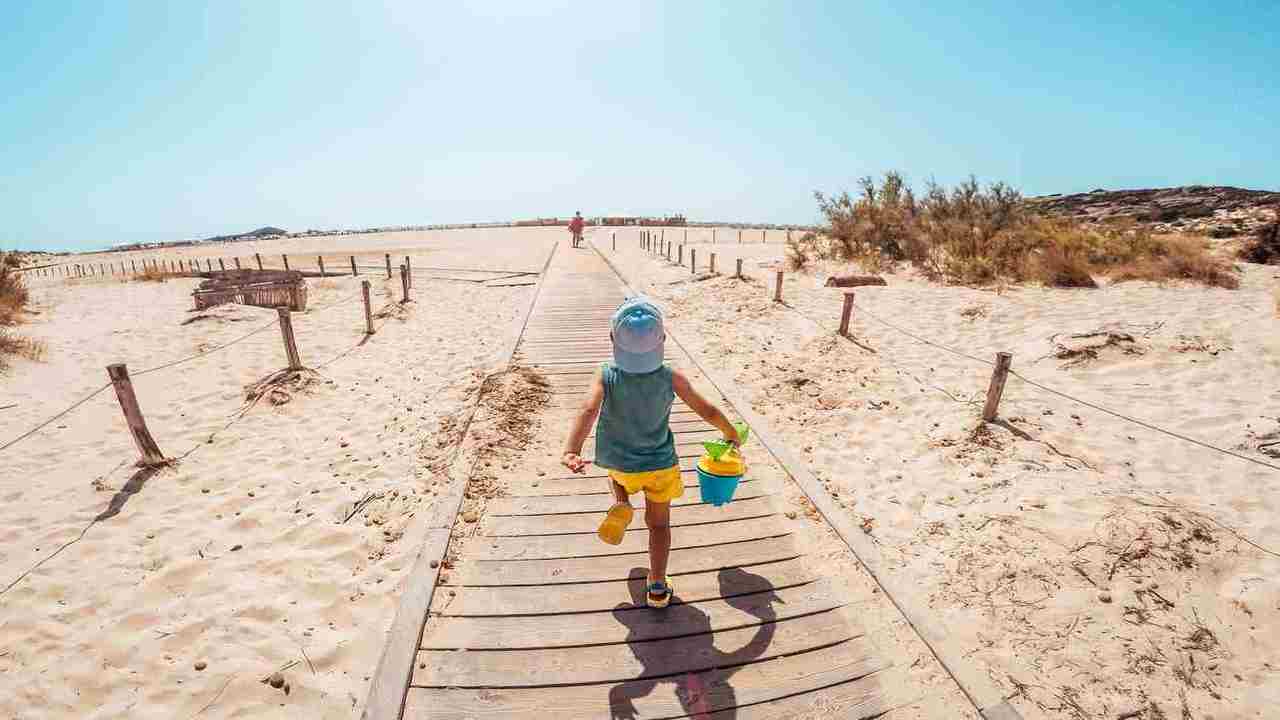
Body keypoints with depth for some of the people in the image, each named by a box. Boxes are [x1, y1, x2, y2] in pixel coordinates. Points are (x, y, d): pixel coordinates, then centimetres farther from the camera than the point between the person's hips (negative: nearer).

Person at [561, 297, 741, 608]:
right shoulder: (671, 378, -20)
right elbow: (708, 411, -12)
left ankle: (622, 506, 8)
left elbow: (588, 411, -40)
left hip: (619, 463, 1)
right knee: (658, 523, 19)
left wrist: (571, 450, -49)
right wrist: (731, 433, 6)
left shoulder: (606, 377, -23)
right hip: (661, 464, 0)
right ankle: (657, 587, 22)